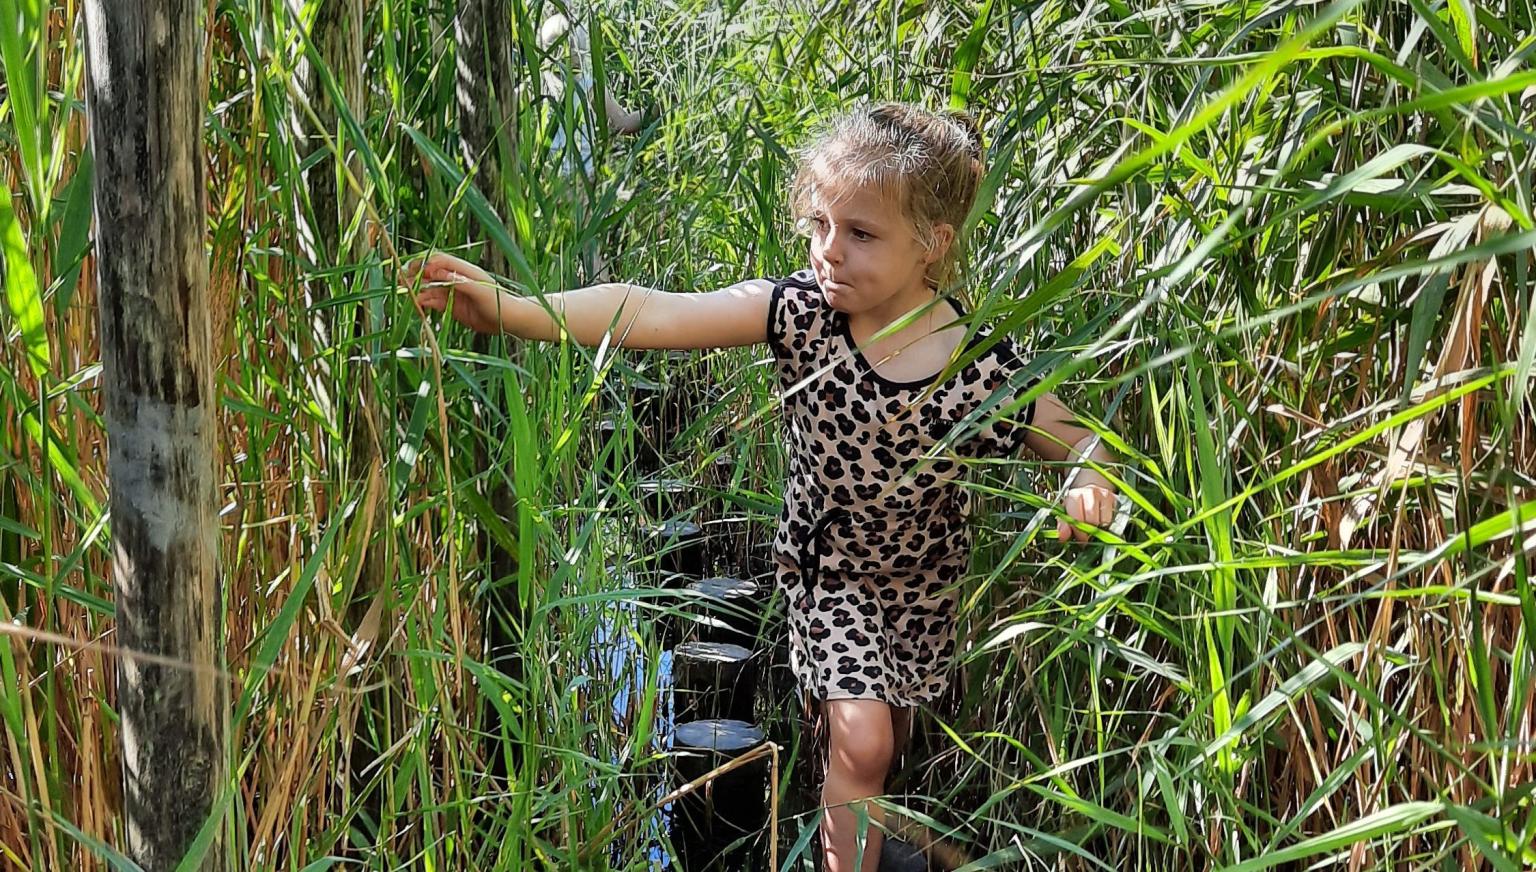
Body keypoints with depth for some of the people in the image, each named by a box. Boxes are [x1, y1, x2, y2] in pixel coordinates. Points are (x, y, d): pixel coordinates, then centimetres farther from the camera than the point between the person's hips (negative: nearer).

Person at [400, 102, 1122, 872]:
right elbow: (653, 314, -37)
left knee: (889, 732, 22)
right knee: (860, 743, -9)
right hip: (825, 563, -1)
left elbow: (1083, 446, -14)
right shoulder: (802, 311, -27)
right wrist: (510, 309, -48)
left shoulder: (987, 372, -28)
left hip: (923, 577, 1)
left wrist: (1090, 490, -39)